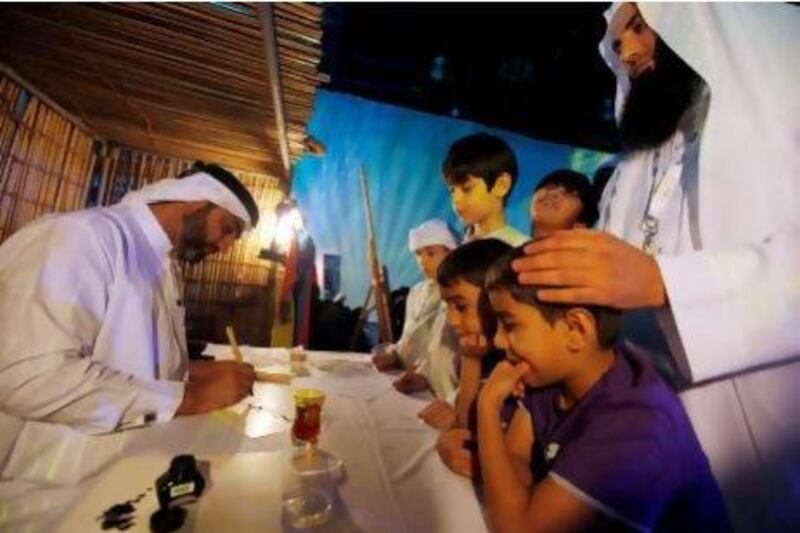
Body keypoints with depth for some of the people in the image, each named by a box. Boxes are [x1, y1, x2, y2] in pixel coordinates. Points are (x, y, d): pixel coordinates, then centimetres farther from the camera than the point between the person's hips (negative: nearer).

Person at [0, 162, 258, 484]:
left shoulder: (166, 265, 10)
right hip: (57, 482, -7)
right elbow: (30, 377, -29)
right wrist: (189, 397, -25)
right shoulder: (83, 234, -19)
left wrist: (198, 372, -2)